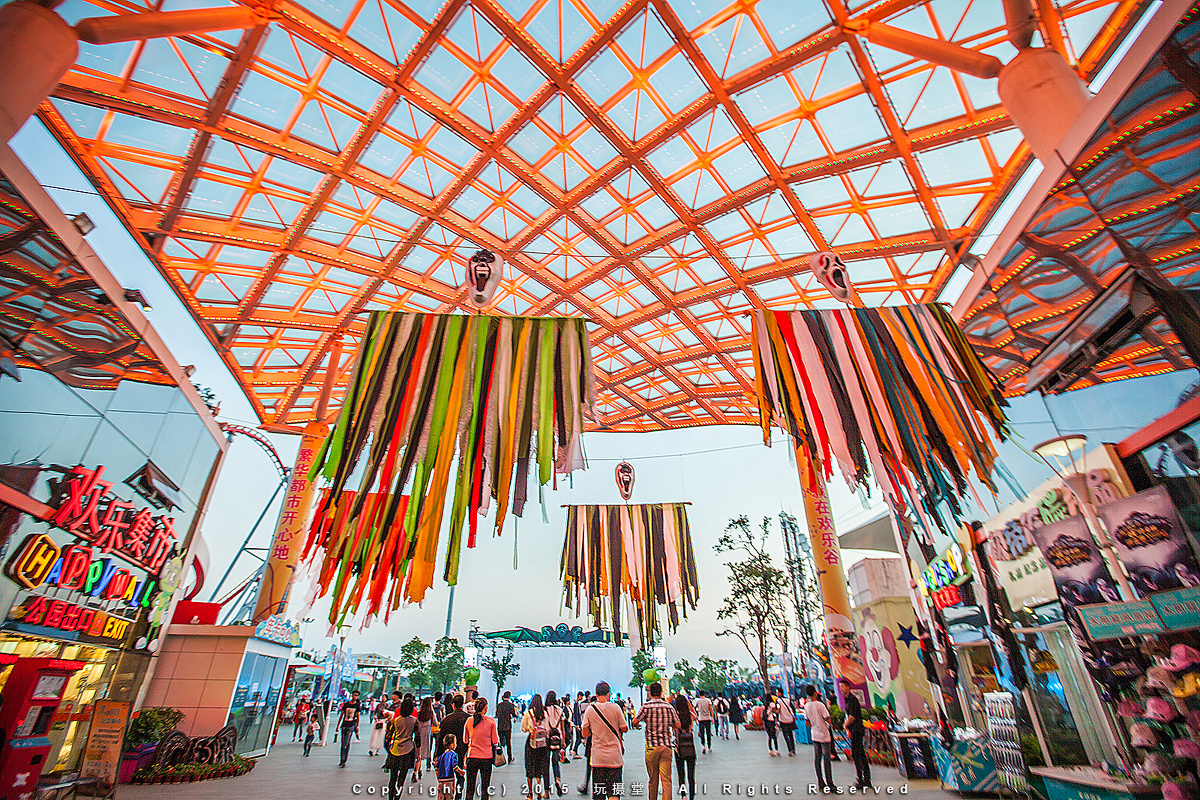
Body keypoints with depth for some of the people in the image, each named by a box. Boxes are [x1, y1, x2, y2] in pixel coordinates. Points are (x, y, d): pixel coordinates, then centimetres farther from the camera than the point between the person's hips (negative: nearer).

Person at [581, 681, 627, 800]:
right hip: (614, 755, -1)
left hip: (597, 756, 2)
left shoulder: (590, 709, -3)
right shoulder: (615, 707, -8)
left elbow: (585, 733, 3)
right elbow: (624, 728, 0)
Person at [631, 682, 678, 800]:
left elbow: (635, 722, -7)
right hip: (667, 746, 1)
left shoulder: (646, 707, -7)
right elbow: (678, 725, 4)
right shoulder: (669, 706, 0)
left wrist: (637, 725, 16)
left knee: (653, 777, 14)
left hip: (652, 746, -1)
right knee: (666, 778, 3)